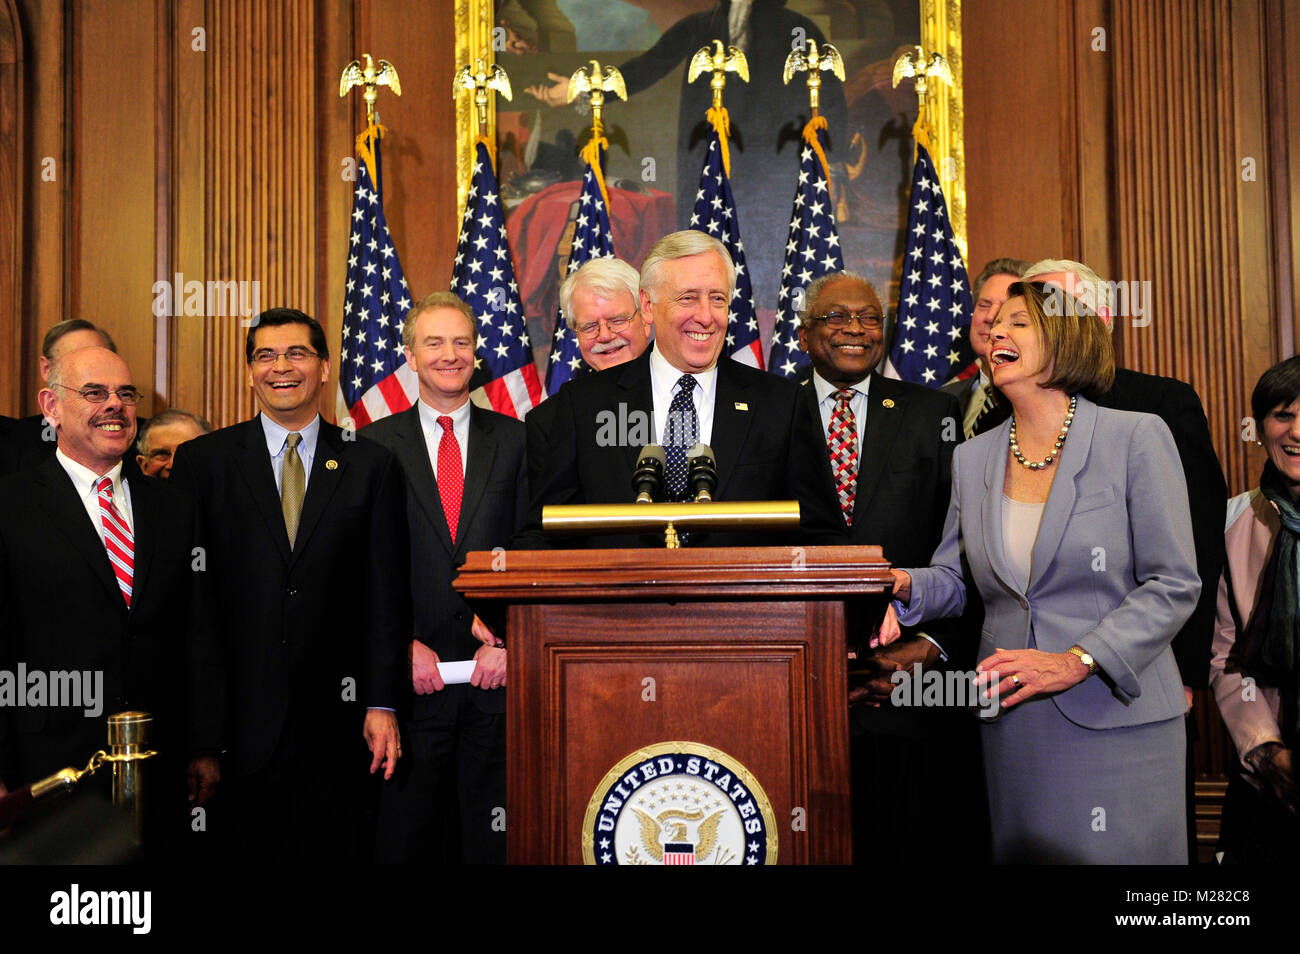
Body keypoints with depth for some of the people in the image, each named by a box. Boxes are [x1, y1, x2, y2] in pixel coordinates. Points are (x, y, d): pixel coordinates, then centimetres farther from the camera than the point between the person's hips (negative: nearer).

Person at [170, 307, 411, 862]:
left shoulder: (371, 466, 5)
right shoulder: (203, 461, 4)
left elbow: (387, 594, 3)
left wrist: (382, 703, -2)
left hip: (334, 719, 1)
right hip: (236, 717, 0)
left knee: (331, 849, 8)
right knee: (240, 850, 6)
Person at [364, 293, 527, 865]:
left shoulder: (516, 440, 7)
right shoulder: (376, 445, 6)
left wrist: (508, 641, -7)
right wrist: (405, 646, -8)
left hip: (496, 671, 0)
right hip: (410, 673, 0)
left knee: (494, 836, 6)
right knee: (408, 829, 8)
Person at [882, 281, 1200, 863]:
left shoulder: (1137, 438, -6)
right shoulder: (972, 458, 9)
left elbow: (1174, 584, -9)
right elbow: (954, 580, 13)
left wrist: (1075, 662, -18)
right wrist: (908, 589, -10)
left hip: (1116, 716, -4)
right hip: (1009, 721, 4)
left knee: (1117, 855, 4)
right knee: (1021, 850, 10)